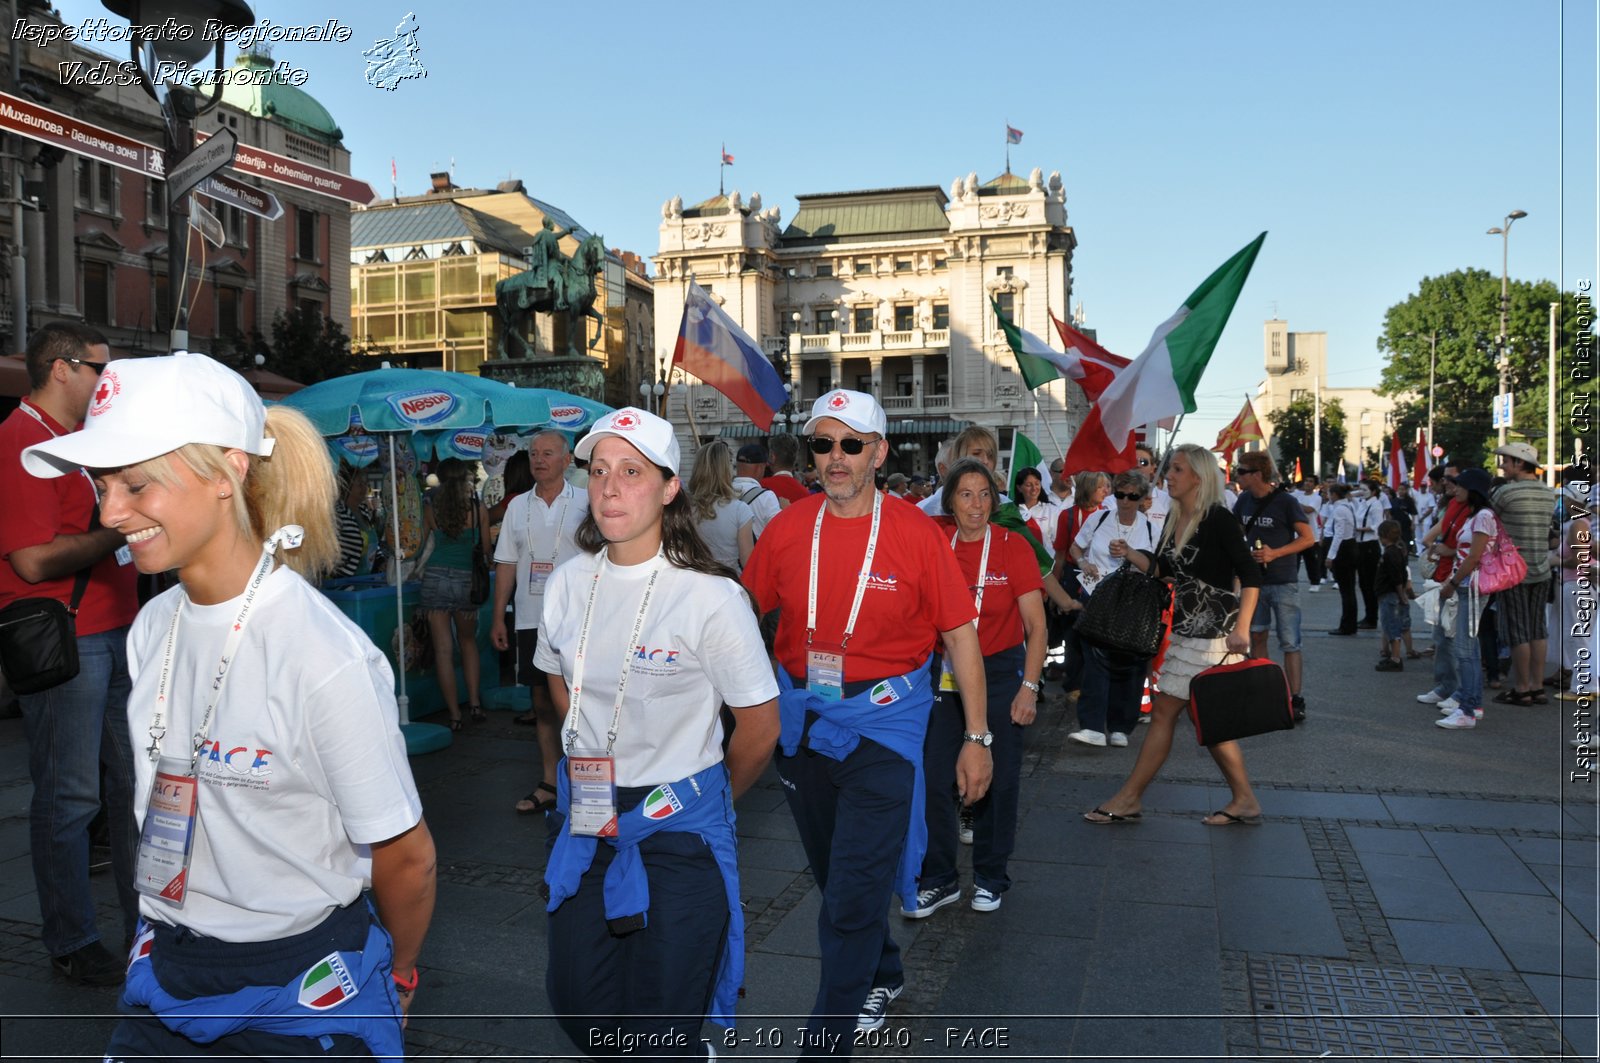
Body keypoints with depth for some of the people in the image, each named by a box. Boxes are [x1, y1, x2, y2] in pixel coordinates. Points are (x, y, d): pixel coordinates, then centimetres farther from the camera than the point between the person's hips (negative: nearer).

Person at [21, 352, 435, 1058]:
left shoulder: (326, 655, -25)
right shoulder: (151, 629, -2)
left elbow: (405, 859, -15)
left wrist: (394, 976, 1)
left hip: (304, 994, -6)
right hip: (166, 969, 6)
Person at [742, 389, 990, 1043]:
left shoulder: (916, 533, -10)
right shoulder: (788, 528, -1)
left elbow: (960, 635, -5)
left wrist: (977, 738, -5)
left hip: (882, 722, -4)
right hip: (801, 718, 4)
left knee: (853, 894, -5)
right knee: (835, 875, 21)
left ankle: (827, 1038, 11)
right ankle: (882, 977, 46)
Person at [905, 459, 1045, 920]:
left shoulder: (1012, 546, -8)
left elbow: (1036, 626, -7)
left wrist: (1029, 687, -12)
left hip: (999, 671, -2)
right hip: (944, 671, 2)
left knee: (997, 779, 7)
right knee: (931, 778, 1)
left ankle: (991, 877, 25)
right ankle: (939, 880, 16)